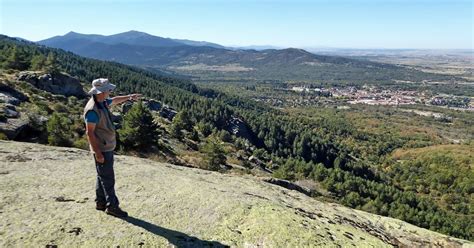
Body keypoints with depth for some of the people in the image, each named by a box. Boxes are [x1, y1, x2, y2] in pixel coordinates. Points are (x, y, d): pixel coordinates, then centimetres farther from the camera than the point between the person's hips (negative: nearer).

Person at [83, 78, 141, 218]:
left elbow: (114, 100, 27)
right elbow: (90, 133, -22)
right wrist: (97, 153, -22)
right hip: (102, 149, -10)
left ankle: (100, 202, 31)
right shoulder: (92, 110, -23)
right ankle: (112, 206, 9)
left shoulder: (103, 102, 4)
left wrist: (129, 97, 35)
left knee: (103, 176, 18)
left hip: (108, 147, 10)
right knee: (108, 178, -1)